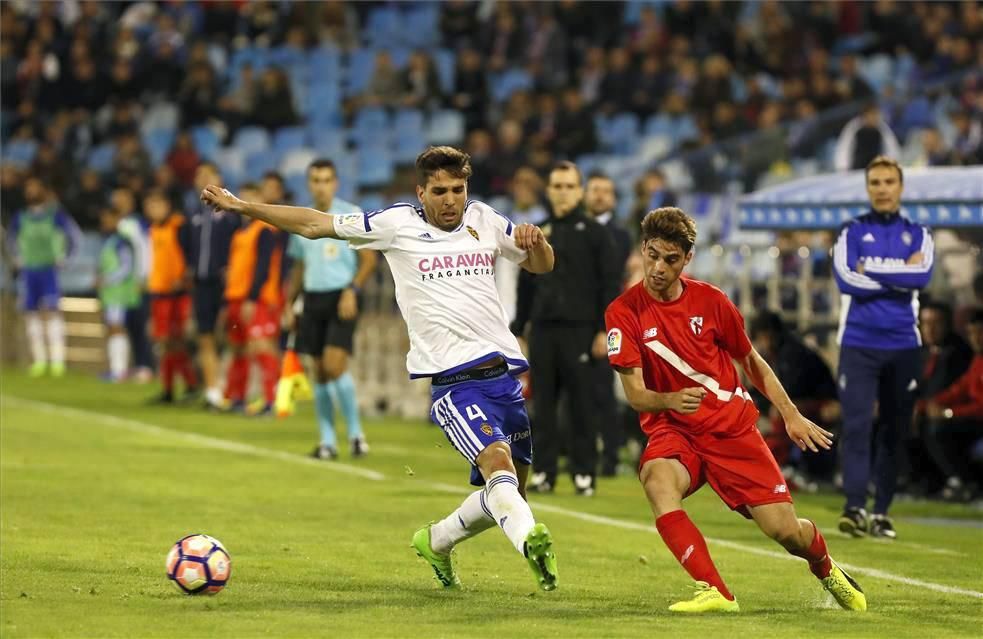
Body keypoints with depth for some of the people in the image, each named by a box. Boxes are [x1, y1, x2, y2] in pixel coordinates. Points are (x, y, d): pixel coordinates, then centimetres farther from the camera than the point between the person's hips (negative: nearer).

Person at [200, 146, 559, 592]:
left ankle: (437, 541, 33)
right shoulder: (396, 224, 3)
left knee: (508, 488, 11)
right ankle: (531, 543, -50)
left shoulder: (483, 220, 13)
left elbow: (541, 266, 21)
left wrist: (536, 241, -3)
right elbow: (315, 225, 11)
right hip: (454, 379, -5)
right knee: (498, 462, -29)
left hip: (503, 369, 5)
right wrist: (241, 207, 12)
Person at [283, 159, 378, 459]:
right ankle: (327, 440, 10)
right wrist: (289, 304, 14)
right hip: (312, 298, 5)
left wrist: (352, 290, -17)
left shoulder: (351, 215, -3)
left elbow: (369, 258, -5)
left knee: (335, 365, -17)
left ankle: (355, 432, -5)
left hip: (341, 298, -5)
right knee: (320, 372, 4)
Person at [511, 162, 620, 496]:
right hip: (542, 328, 4)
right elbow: (525, 286, 16)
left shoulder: (594, 233, 2)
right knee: (543, 403, 3)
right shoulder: (537, 235, 13)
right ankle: (545, 471, 8)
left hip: (579, 330, -4)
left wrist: (604, 330, -9)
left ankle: (584, 473, 2)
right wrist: (517, 330, 11)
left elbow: (610, 284, -2)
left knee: (582, 403, -2)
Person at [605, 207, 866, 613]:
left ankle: (826, 569, 30)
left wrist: (791, 415, 12)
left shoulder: (711, 301, -2)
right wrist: (669, 400, -34)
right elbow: (635, 394, -13)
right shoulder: (624, 312, -8)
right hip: (670, 429, -1)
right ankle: (714, 592, -36)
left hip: (732, 426, 1)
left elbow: (751, 362, 14)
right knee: (657, 481, -37)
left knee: (784, 529, -7)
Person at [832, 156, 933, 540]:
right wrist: (902, 275, -7)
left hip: (903, 346, 2)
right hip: (858, 344, -2)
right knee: (857, 425, -12)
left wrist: (871, 269, -10)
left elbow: (923, 275, -9)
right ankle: (855, 508, -18)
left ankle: (882, 513, 9)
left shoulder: (917, 234, 10)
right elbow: (846, 280, -10)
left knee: (895, 431, 4)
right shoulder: (852, 232, 7)